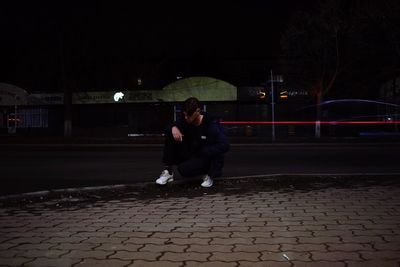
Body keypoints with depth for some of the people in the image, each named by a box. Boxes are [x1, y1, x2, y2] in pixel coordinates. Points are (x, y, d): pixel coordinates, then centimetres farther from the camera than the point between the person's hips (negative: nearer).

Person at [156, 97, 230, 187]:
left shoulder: (211, 125, -22)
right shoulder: (186, 122, -7)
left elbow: (224, 145, -28)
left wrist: (200, 153, -27)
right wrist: (174, 127, -19)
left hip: (209, 158, -6)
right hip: (191, 156, 6)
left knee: (184, 169, -33)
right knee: (170, 133, -13)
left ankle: (209, 175, -1)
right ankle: (168, 171, -9)